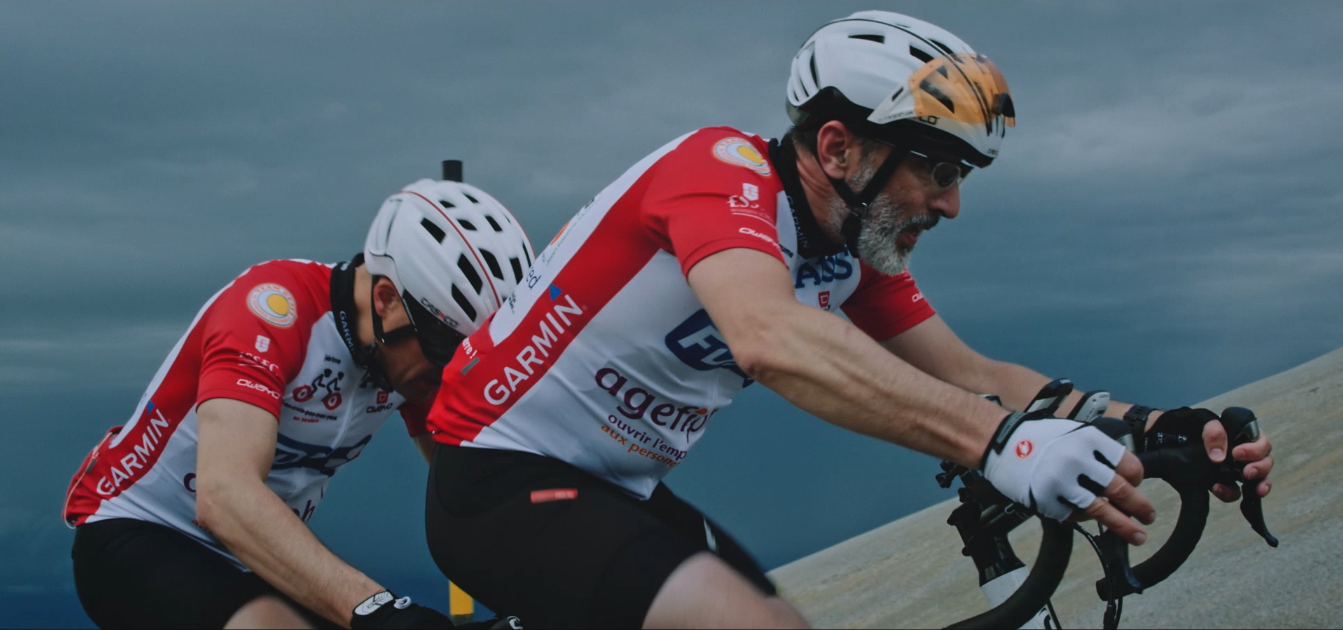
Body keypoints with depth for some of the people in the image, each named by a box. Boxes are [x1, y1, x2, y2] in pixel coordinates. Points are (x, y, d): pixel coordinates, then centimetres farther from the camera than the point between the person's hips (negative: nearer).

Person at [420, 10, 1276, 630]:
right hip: (503, 479, -9)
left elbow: (972, 375, 1)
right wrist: (998, 442, -50)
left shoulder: (855, 261, 4)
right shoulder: (723, 167, -22)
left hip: (620, 490, 9)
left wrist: (1149, 426, -16)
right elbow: (770, 338, -41)